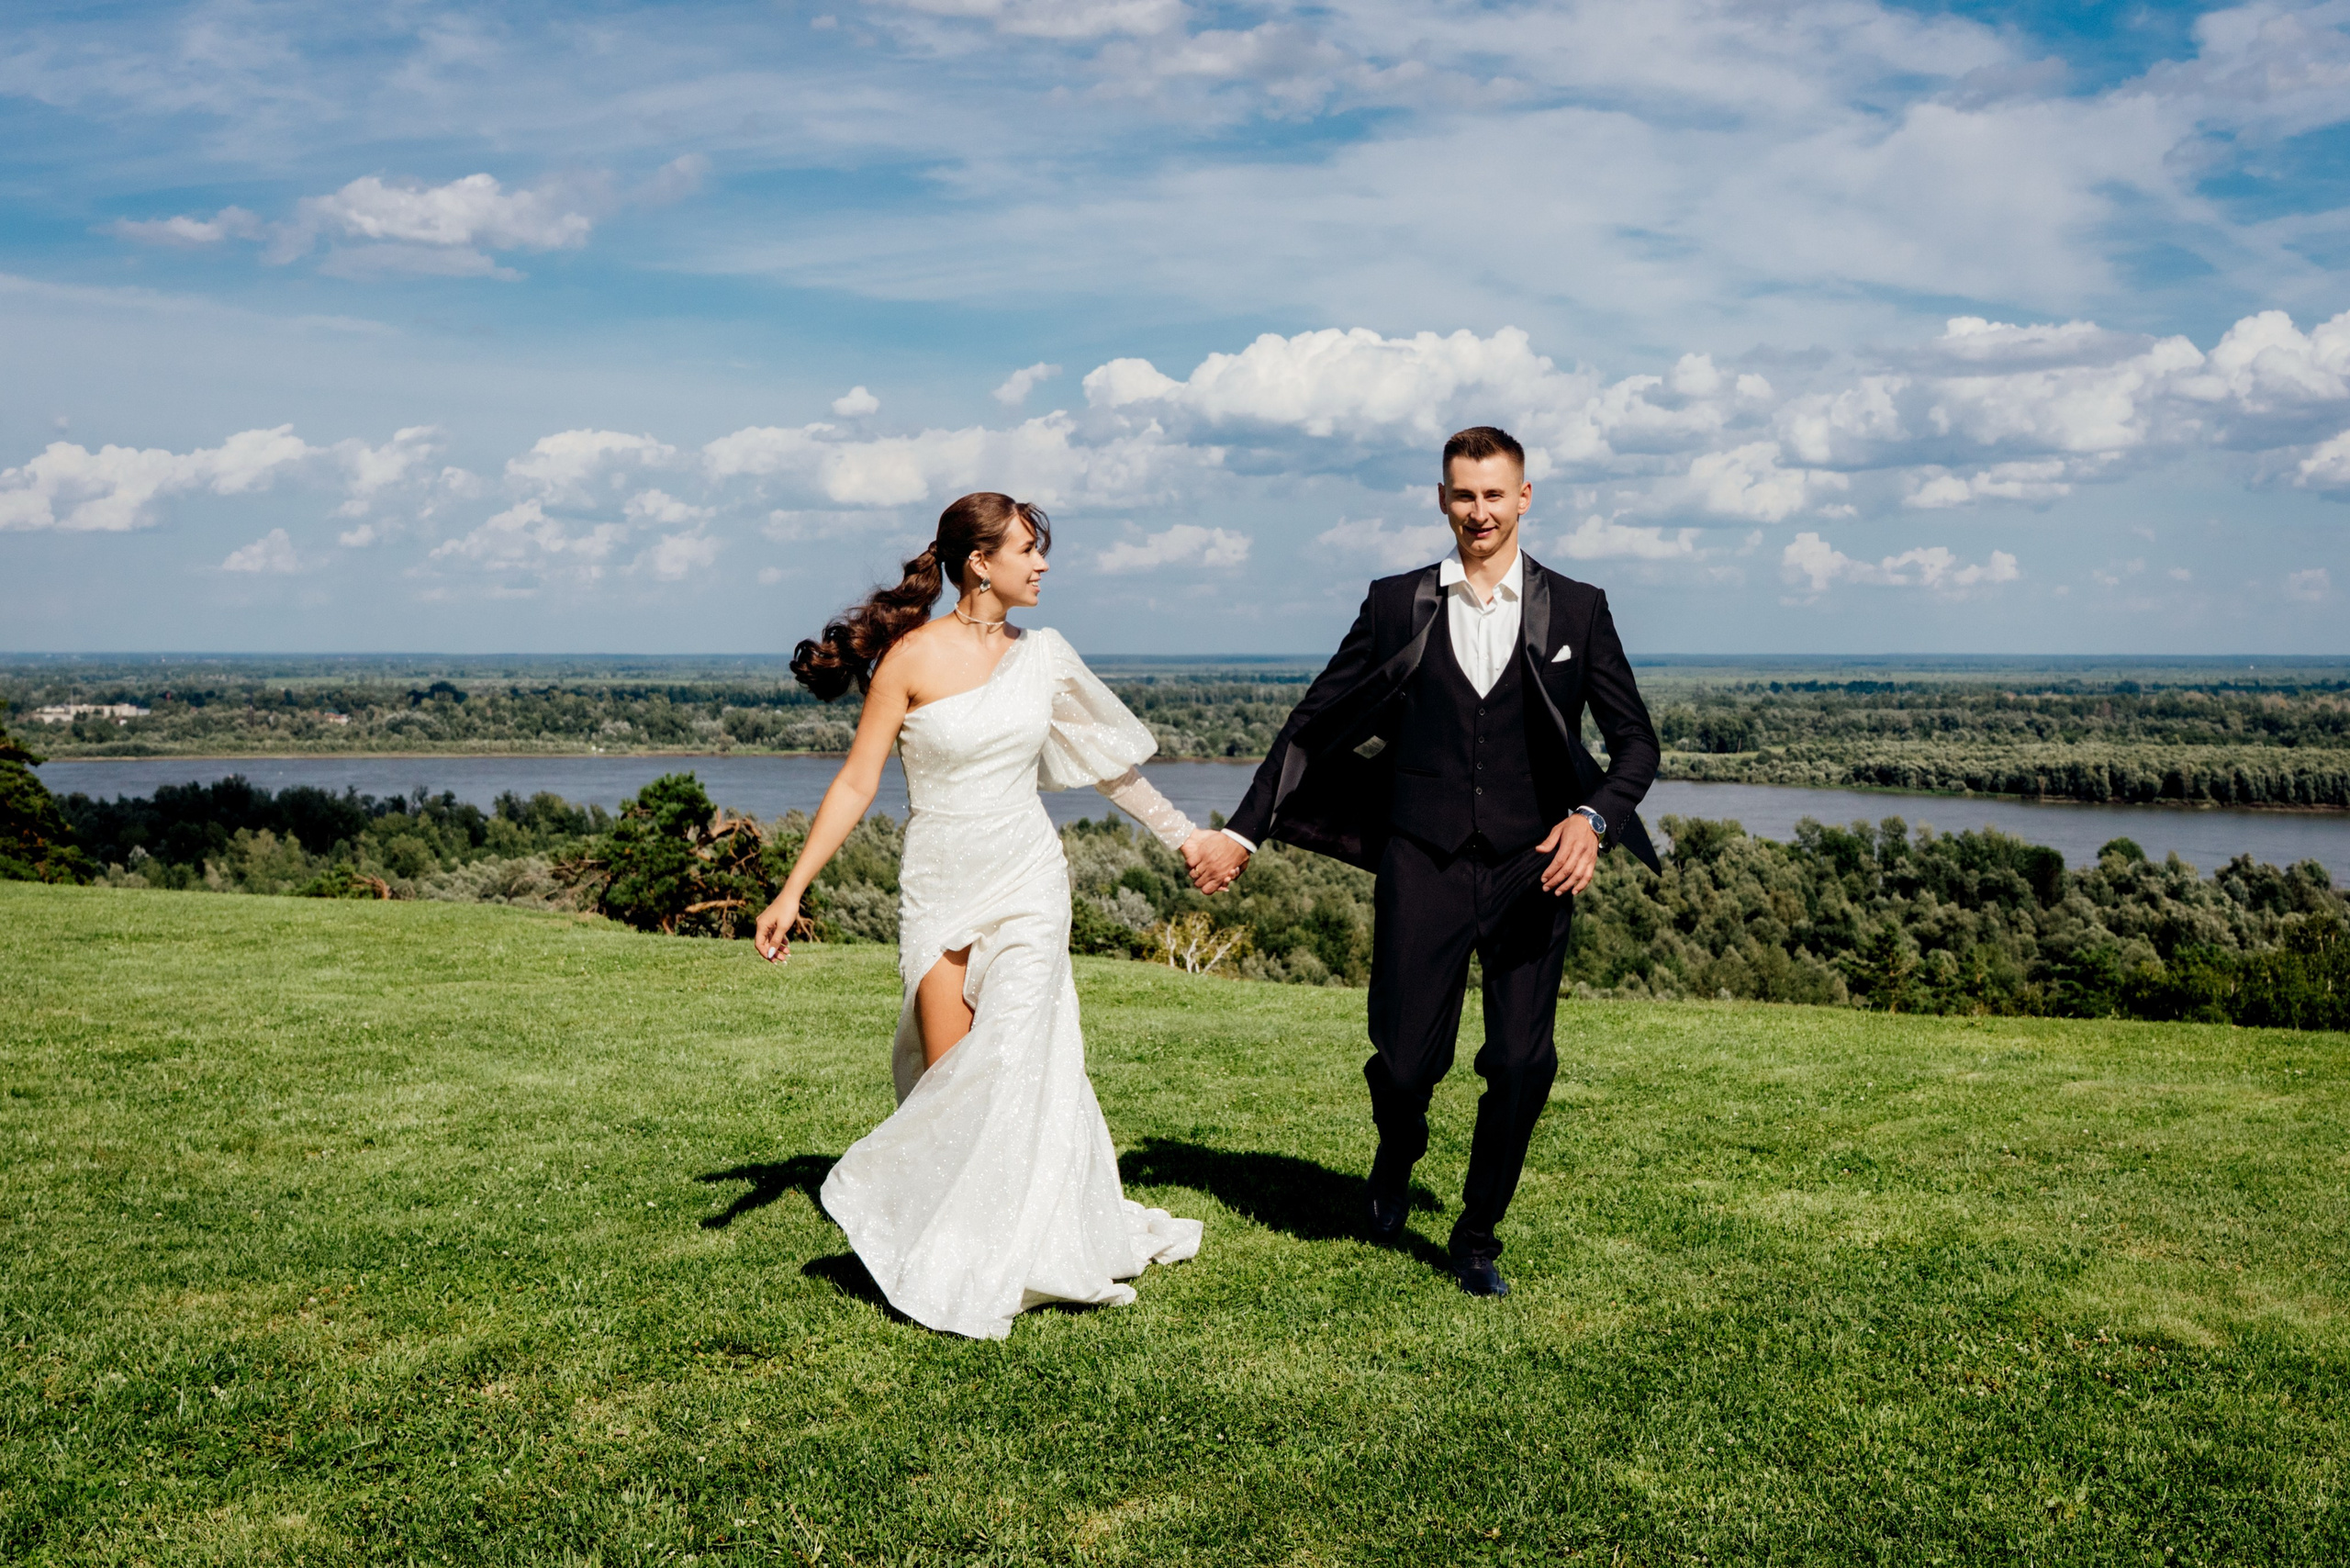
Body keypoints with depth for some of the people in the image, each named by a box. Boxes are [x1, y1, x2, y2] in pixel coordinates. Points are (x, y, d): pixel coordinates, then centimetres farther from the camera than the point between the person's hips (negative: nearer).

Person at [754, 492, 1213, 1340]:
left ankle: (980, 1274, 5)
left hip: (1027, 884, 2)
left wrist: (1181, 833, 21)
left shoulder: (1042, 656, 5)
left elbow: (1105, 759, 17)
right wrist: (793, 888, -8)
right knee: (948, 1077, -4)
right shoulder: (911, 658, -7)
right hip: (940, 889, -2)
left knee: (1011, 1063, -8)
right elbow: (856, 783, -5)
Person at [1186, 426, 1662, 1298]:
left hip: (1531, 868, 0)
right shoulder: (1397, 606, 6)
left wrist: (1593, 818, -13)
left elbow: (1636, 741, 6)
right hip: (1423, 865, 0)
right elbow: (1315, 725, 11)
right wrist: (1244, 833, 9)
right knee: (1406, 1061, -1)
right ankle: (1398, 1156, 37)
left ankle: (1478, 1239, 20)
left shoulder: (1576, 612, 5)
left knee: (1522, 1064, -2)